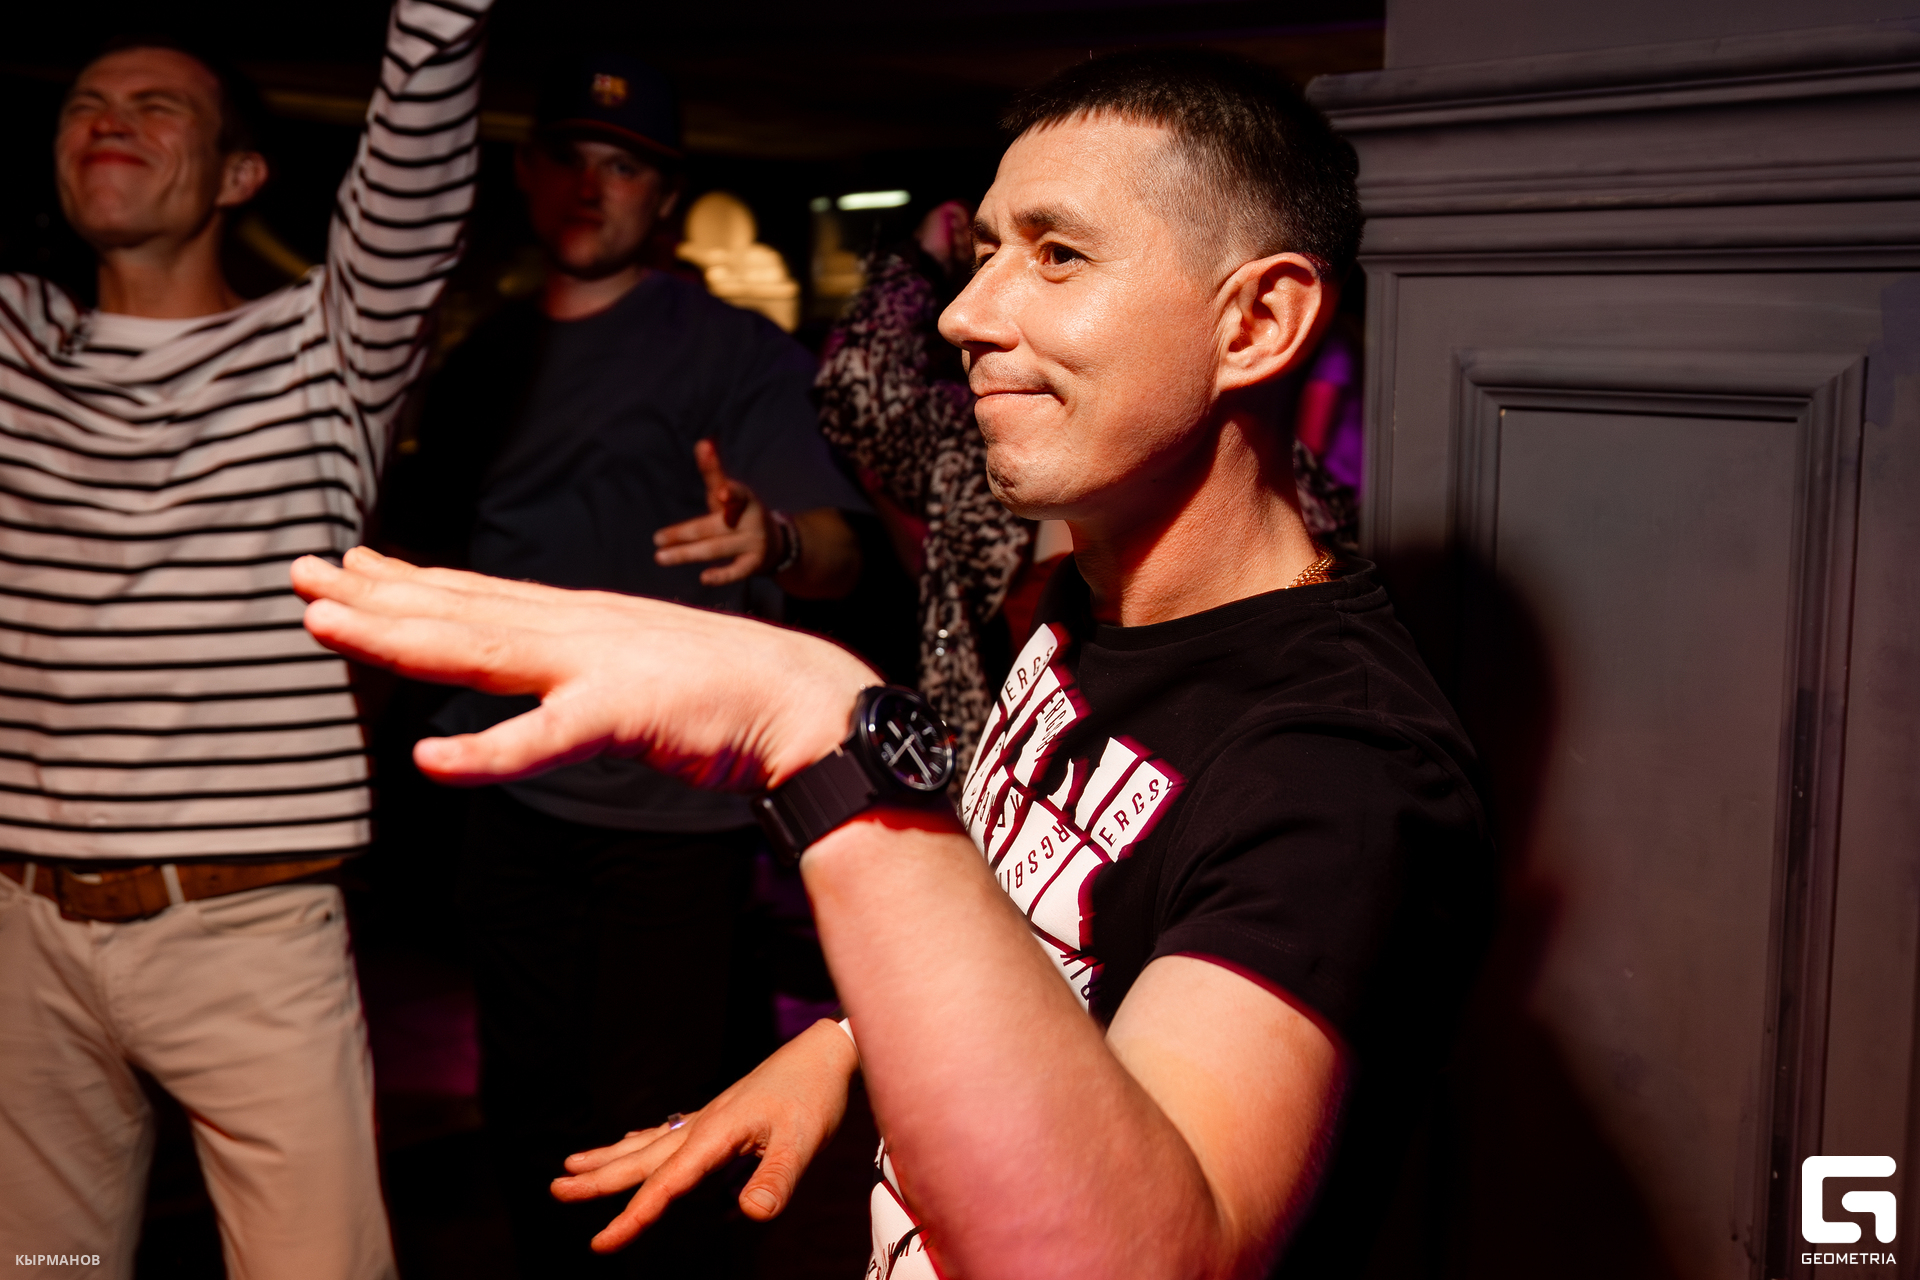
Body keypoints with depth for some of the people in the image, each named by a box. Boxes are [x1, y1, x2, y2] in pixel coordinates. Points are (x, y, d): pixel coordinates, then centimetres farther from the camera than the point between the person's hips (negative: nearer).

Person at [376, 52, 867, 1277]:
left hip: (672, 805, -5)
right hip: (513, 795, 5)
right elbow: (418, 534, 22)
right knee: (529, 1107, 15)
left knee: (650, 1124, 0)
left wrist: (771, 538, -38)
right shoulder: (485, 363, 12)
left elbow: (839, 555, -16)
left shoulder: (737, 349, -4)